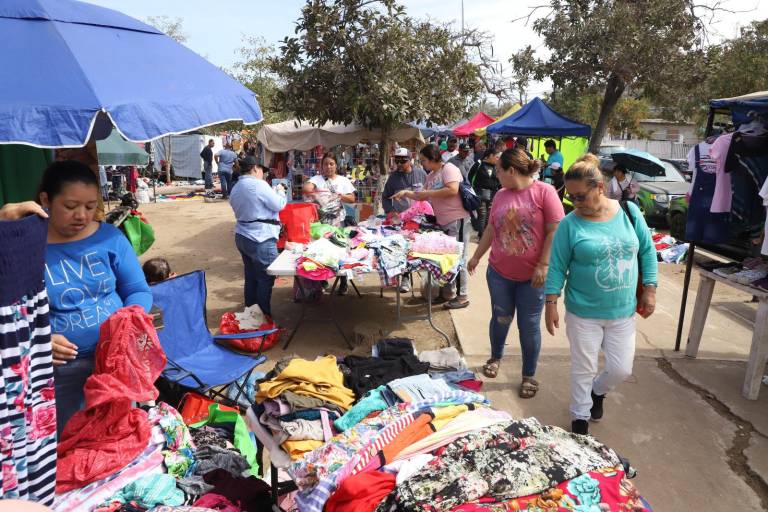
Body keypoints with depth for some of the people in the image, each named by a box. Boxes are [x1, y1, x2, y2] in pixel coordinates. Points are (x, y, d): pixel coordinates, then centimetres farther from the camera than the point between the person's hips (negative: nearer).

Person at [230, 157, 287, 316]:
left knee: (251, 277, 16)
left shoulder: (235, 189, 13)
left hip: (242, 236, 9)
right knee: (265, 279, 0)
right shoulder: (259, 185, -14)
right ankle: (264, 316, 5)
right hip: (260, 240, -9)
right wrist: (281, 194, 8)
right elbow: (278, 205, -12)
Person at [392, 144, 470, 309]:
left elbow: (452, 190, -26)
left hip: (457, 220, -9)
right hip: (443, 222, 9)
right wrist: (406, 193, 11)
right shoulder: (431, 176, 14)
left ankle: (462, 297, 5)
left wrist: (428, 192, -20)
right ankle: (448, 292, 25)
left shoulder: (448, 168, -12)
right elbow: (423, 197, 22)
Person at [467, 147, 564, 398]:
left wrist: (543, 265, -18)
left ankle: (529, 376, 23)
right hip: (499, 273, 4)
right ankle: (495, 358, 41)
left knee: (529, 326, 6)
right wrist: (476, 256, 19)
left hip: (532, 276, -4)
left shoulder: (544, 192, -11)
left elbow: (554, 231, -13)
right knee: (500, 319, 17)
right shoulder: (500, 195, 5)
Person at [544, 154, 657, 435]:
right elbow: (557, 267, -8)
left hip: (624, 311, 2)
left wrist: (649, 290, 3)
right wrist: (551, 304, -10)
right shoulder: (570, 224, -11)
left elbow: (647, 251, 5)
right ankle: (580, 418, 33)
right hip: (584, 312, -2)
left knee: (621, 369, 10)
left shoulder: (629, 211, -4)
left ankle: (597, 391, 43)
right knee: (583, 369, 10)